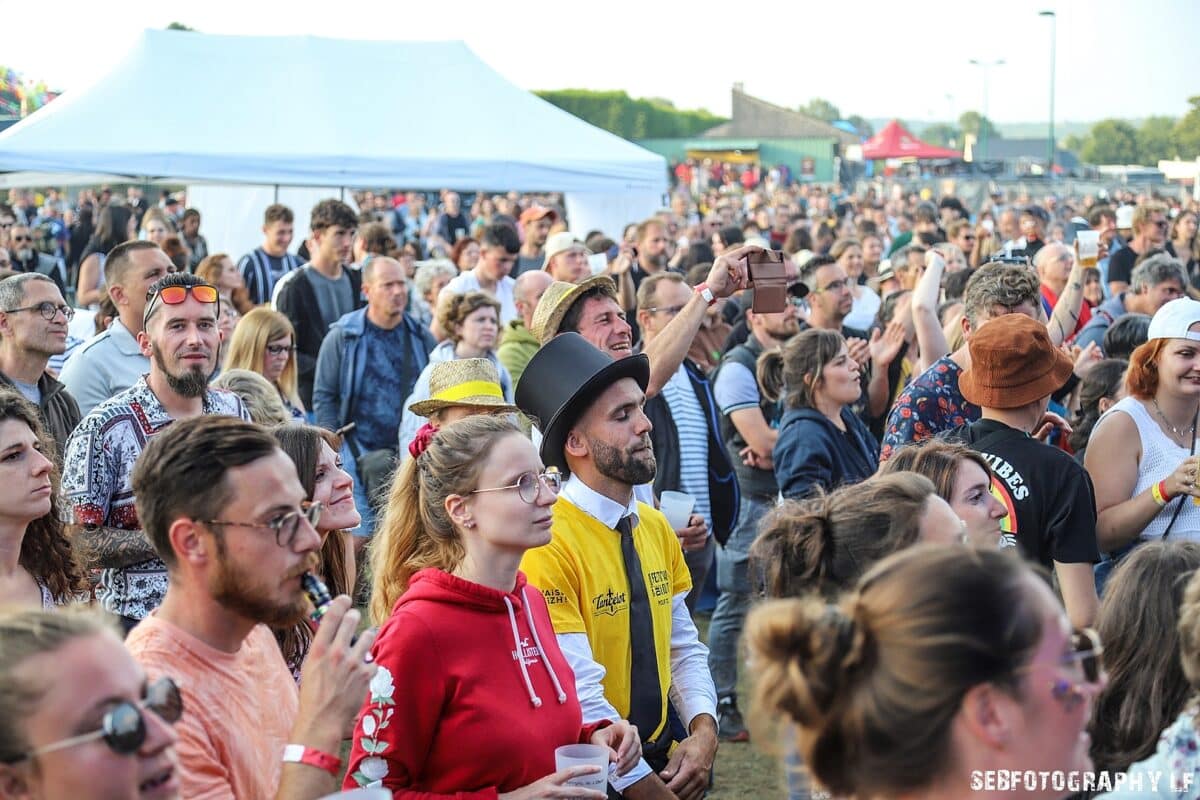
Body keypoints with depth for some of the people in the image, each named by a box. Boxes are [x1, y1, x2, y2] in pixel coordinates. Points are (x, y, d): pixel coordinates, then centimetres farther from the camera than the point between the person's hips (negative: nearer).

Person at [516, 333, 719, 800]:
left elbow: (683, 649, 8)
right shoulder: (548, 544, -20)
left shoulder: (656, 528, 4)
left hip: (664, 758, 6)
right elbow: (577, 695, -22)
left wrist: (703, 730, -8)